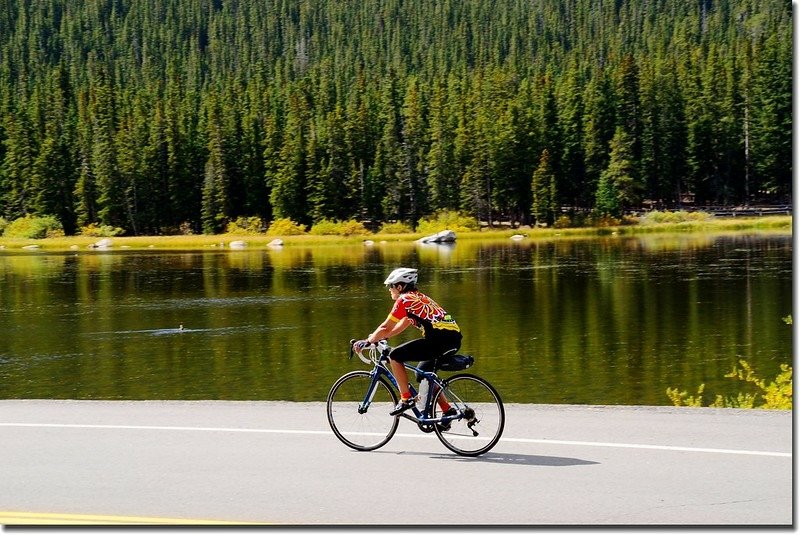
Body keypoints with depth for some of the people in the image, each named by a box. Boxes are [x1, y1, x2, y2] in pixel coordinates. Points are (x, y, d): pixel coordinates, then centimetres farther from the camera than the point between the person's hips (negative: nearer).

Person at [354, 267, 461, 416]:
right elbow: (403, 325, 35)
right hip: (455, 339, 9)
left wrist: (367, 342, 12)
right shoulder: (419, 298, 26)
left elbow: (385, 328, 1)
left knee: (395, 356, -3)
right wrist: (379, 337, 38)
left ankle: (406, 398, -2)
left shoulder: (404, 299, 0)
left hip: (439, 339, -9)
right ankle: (447, 410, 22)